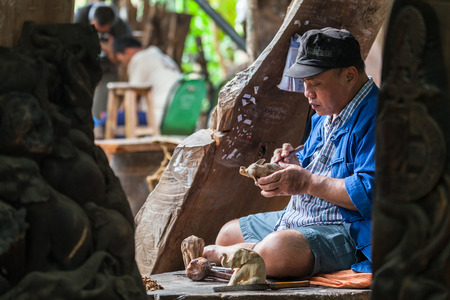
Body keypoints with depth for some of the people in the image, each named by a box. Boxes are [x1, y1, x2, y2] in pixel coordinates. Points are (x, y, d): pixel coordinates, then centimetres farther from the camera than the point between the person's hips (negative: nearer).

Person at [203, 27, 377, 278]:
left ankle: (221, 255, -8)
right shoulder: (325, 115, 15)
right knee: (229, 233, 16)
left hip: (347, 231, -10)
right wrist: (295, 164, 4)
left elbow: (370, 193, -29)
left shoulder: (375, 119, -19)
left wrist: (307, 182, -23)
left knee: (276, 251, -34)